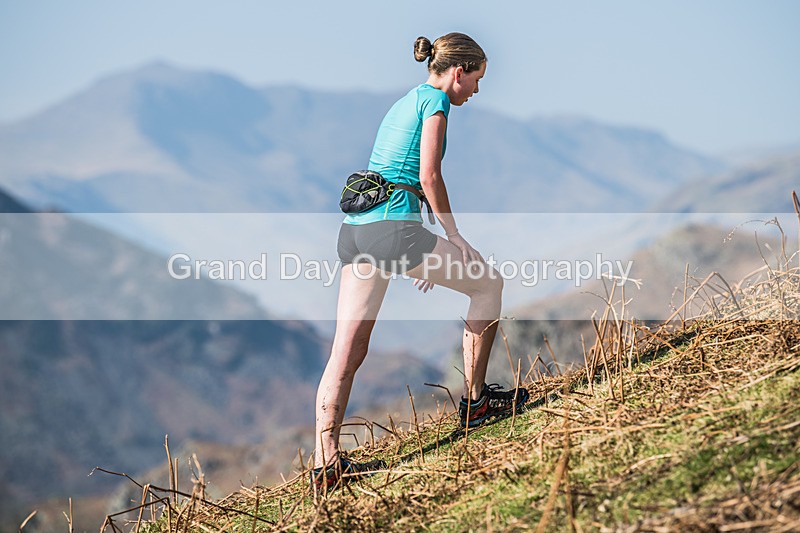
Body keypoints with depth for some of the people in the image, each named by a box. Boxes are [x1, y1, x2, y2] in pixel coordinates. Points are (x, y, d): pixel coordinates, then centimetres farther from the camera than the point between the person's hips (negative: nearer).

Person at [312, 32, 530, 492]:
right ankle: (475, 400, 15)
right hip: (394, 225, -9)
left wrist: (423, 253, 26)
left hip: (355, 227, 9)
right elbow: (429, 177, -10)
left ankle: (327, 463, -1)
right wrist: (453, 236, -1)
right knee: (489, 283, 11)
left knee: (348, 350, 3)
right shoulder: (436, 100, -1)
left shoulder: (402, 104, 26)